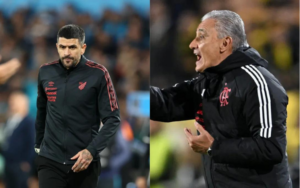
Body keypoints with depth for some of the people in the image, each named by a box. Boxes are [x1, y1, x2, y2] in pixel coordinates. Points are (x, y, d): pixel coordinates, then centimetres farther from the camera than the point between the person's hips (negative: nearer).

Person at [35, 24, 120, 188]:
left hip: (83, 162, -2)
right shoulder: (46, 72, 3)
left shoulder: (98, 74, -8)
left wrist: (92, 151, -18)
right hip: (50, 161, 2)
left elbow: (112, 119, -8)